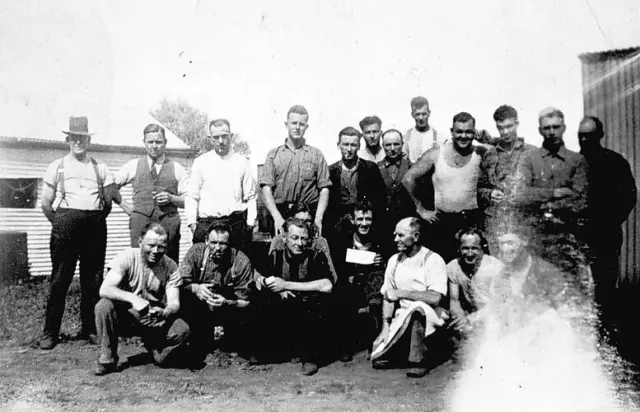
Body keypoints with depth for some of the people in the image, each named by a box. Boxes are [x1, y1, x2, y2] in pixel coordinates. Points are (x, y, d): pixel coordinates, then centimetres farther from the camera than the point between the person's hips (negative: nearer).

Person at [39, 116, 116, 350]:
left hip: (95, 226, 2)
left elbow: (109, 201, 13)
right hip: (66, 223, -2)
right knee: (60, 279, -1)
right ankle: (50, 332, 7)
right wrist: (59, 224, 3)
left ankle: (89, 329, 14)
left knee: (92, 279, 4)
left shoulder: (100, 168, 12)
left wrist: (96, 220, 7)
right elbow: (46, 203, 8)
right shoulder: (57, 167, 8)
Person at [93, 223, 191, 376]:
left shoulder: (170, 267, -9)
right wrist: (133, 298, -44)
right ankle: (108, 360, -10)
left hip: (156, 319, 1)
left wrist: (164, 313, -40)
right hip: (126, 313, -1)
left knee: (182, 330, -26)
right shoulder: (127, 257, -15)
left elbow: (174, 303, -15)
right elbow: (104, 289, -26)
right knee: (103, 306, -30)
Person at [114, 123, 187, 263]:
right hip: (140, 222, 0)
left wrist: (171, 198, -9)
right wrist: (124, 205, 11)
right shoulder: (133, 166, 12)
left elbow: (188, 201, 8)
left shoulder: (177, 168, 10)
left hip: (169, 222, 0)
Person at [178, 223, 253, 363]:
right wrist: (195, 288, -39)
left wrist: (227, 303, -36)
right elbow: (181, 281, -18)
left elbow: (245, 302, -15)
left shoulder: (241, 262, -17)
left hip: (230, 308, 0)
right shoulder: (196, 251, -13)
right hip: (201, 308, 0)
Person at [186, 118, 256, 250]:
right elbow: (191, 196, 9)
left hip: (236, 223, 0)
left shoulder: (242, 162, 10)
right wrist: (192, 223, 0)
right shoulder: (200, 162, 9)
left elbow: (250, 197, 10)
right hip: (206, 223, 0)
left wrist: (250, 223, 2)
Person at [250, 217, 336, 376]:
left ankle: (309, 357, -11)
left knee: (318, 301, -31)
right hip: (280, 319, 2)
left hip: (308, 317, -2)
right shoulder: (275, 257, 6)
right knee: (258, 297, -19)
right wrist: (277, 289, -21)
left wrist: (286, 285, -20)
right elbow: (258, 279, -1)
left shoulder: (316, 258, -4)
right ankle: (262, 352, 0)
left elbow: (327, 285, -21)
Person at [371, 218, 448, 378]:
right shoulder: (394, 260, 7)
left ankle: (418, 361, -20)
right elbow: (387, 296, 7)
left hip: (429, 317, -4)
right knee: (378, 359, -13)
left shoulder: (433, 260, -12)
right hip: (403, 317, 5)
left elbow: (435, 298, -24)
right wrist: (386, 327, -5)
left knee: (416, 308, -39)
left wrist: (400, 293, -18)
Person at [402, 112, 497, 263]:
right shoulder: (435, 154, -1)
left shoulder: (482, 154, 0)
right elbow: (408, 179, 2)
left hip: (472, 222, 0)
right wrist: (421, 210, 4)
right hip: (442, 222, 0)